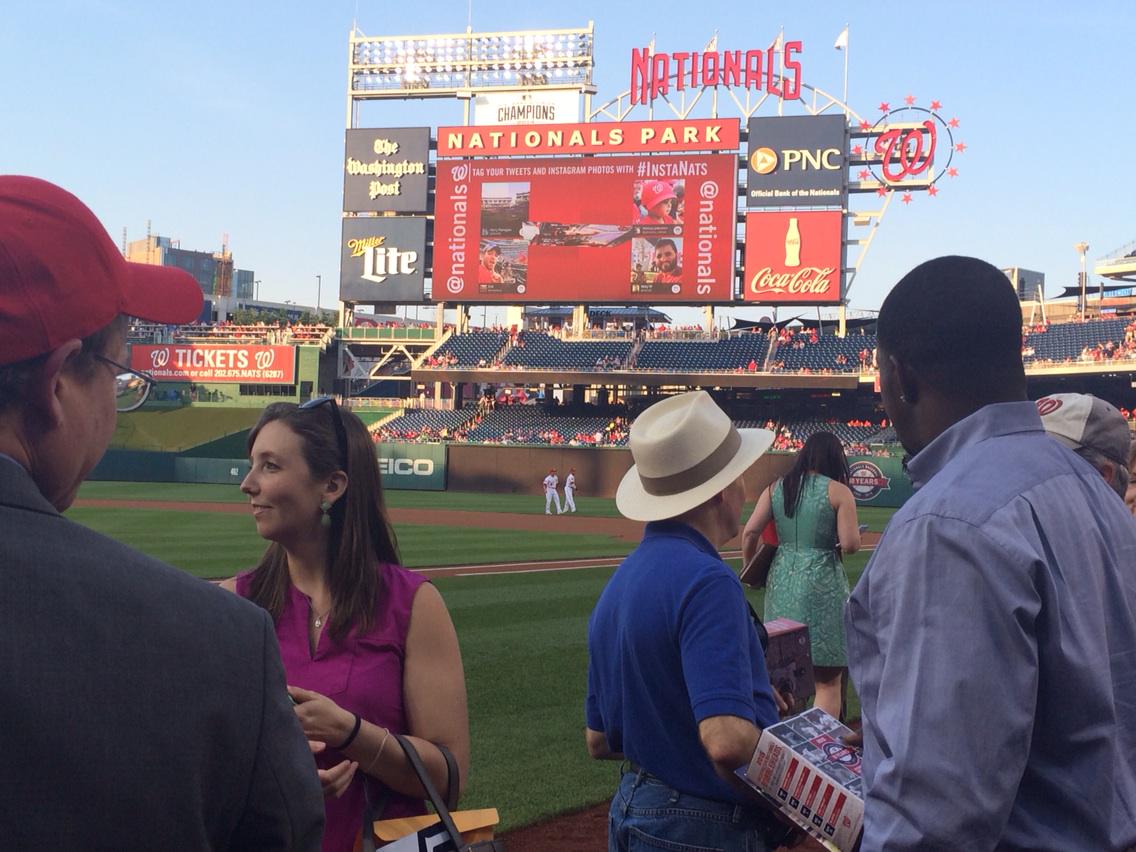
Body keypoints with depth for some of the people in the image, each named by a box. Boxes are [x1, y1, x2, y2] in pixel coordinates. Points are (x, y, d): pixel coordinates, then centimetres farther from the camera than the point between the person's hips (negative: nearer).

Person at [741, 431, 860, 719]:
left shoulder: (777, 487, 5)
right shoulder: (838, 491, -7)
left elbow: (750, 532, -1)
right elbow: (850, 544, -15)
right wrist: (855, 532, 7)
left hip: (781, 581, 5)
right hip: (821, 584, -5)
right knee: (828, 680, 3)